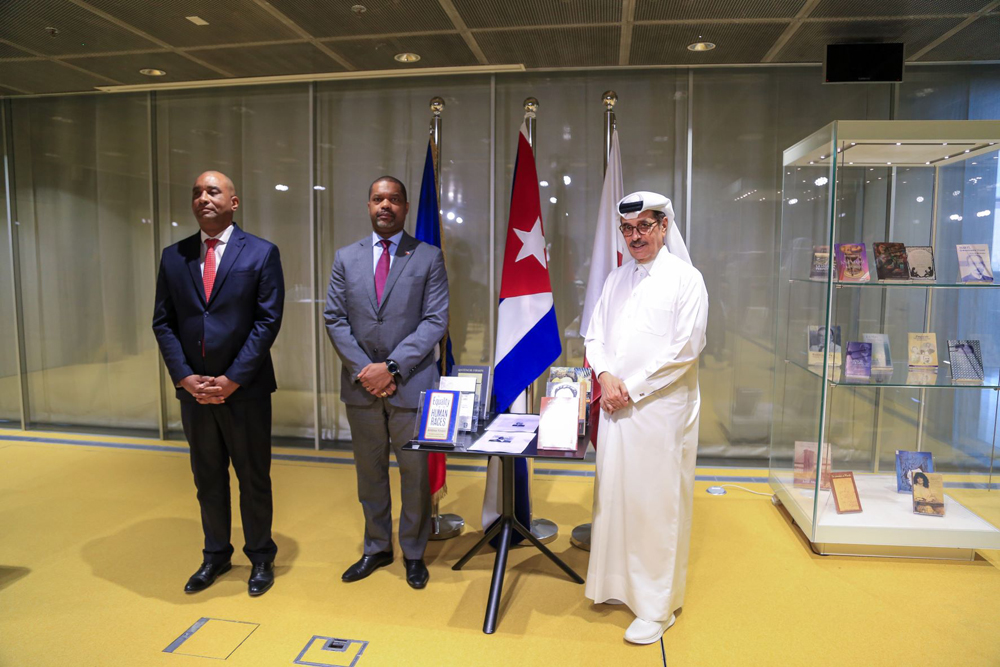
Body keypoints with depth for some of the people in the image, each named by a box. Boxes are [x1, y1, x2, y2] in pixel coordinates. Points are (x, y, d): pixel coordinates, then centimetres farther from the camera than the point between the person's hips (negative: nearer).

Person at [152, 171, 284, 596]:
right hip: (193, 389, 4)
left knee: (253, 479, 9)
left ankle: (260, 558, 26)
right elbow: (163, 322, 5)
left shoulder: (262, 253, -4)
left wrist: (233, 378, -14)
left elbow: (268, 321, -9)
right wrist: (184, 376, -7)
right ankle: (216, 555, 34)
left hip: (245, 389, -3)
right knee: (208, 479, 16)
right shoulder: (173, 256, 7)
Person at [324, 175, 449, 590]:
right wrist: (364, 370, -8)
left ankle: (413, 553, 27)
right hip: (361, 385, 3)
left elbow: (435, 321, -7)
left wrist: (392, 367, -15)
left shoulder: (428, 257, 0)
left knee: (415, 472, 7)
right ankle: (376, 548, 33)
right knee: (369, 471, 15)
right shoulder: (346, 258, 8)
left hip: (411, 385, -3)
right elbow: (335, 319, 4)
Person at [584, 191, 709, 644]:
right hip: (615, 405, 6)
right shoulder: (616, 279, 14)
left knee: (657, 505, 1)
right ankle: (617, 584, 30)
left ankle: (657, 607, 15)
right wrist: (605, 376, -7)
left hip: (661, 409, -5)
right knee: (613, 496, 12)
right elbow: (596, 335, 13)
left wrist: (632, 388, -12)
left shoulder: (686, 279, -4)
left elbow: (685, 349, -12)